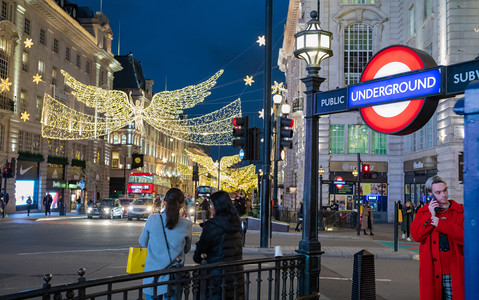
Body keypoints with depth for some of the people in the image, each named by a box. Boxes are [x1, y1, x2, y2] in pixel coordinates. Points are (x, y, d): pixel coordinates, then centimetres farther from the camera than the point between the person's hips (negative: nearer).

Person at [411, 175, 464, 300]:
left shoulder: (460, 211, 3)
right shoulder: (423, 212, 8)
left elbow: (465, 237, -10)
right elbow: (416, 236, -4)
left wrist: (441, 224, -14)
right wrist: (430, 216, -11)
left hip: (453, 271, -1)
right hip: (431, 271, 1)